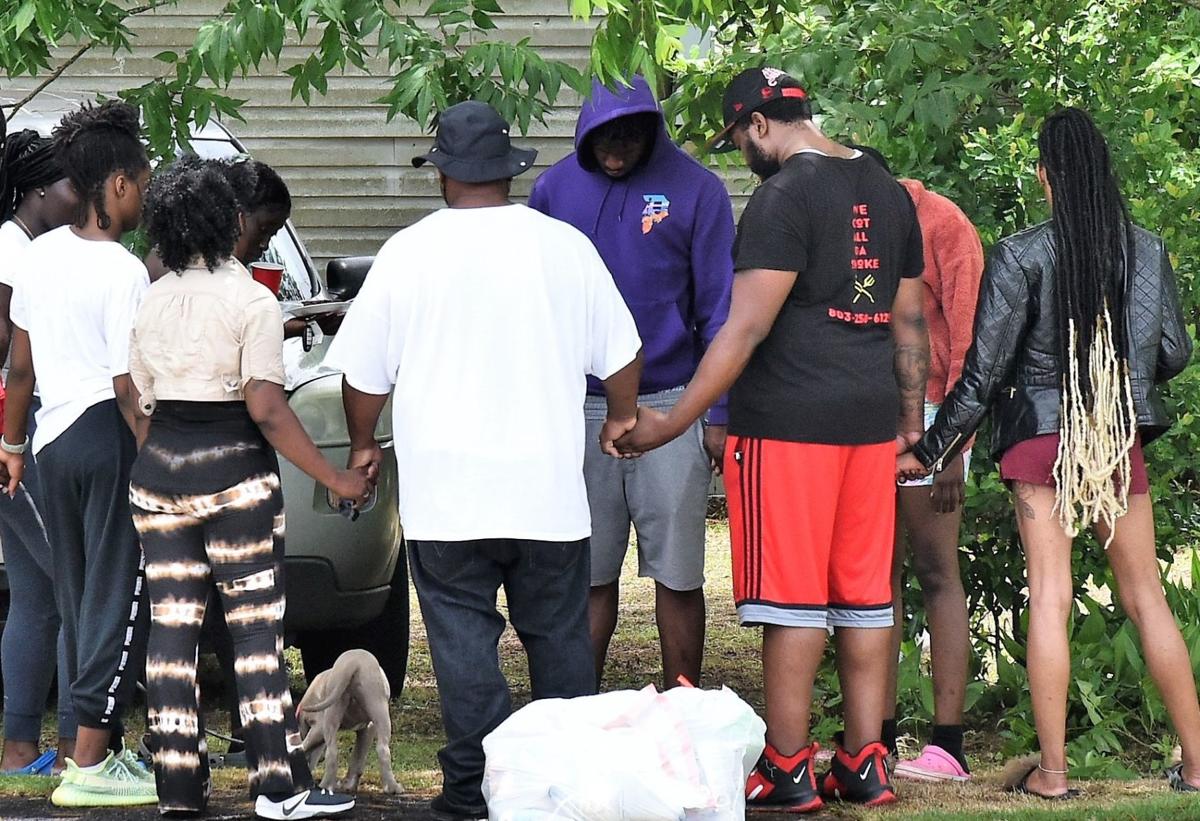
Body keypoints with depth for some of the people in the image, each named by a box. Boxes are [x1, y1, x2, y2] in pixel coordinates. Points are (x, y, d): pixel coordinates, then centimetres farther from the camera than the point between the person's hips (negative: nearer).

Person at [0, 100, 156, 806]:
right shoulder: (123, 271, -16)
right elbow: (129, 387, -17)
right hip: (109, 438, -8)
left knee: (81, 601, 15)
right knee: (119, 599, -2)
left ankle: (102, 745, 21)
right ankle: (91, 762, -4)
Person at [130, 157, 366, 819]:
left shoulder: (154, 300, 8)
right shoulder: (252, 302, -9)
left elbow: (142, 404, 11)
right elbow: (266, 410, -16)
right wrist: (336, 479, -11)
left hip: (157, 470, 5)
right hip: (233, 474, -5)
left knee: (170, 630, 7)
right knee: (256, 630, -1)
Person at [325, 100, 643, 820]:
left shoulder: (408, 253, -4)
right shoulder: (566, 246, 0)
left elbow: (364, 374, 2)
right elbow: (621, 354, 9)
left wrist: (364, 444, 19)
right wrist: (622, 418, 28)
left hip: (446, 496, -2)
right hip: (549, 490, 2)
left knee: (465, 640, 2)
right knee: (560, 636, 11)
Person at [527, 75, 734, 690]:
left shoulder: (695, 190, -1)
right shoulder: (555, 189, 6)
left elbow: (719, 310, 0)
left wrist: (718, 414, -5)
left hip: (669, 408, -2)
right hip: (579, 409, 2)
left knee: (677, 575, 2)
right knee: (588, 575, 7)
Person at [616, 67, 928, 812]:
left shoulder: (785, 196, -12)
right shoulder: (887, 191, 13)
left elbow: (747, 328, -17)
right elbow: (910, 321, 18)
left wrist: (671, 423, -14)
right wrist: (911, 422, 25)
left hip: (789, 422, -7)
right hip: (870, 421, 8)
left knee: (791, 599, -3)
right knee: (865, 595, 10)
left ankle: (788, 771, 0)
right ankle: (865, 764, 12)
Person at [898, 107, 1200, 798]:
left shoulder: (1021, 257, -10)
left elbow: (983, 373, -8)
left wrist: (930, 451, 2)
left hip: (1042, 436, -3)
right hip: (1123, 438, 3)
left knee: (1050, 596, -1)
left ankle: (1053, 769, -3)